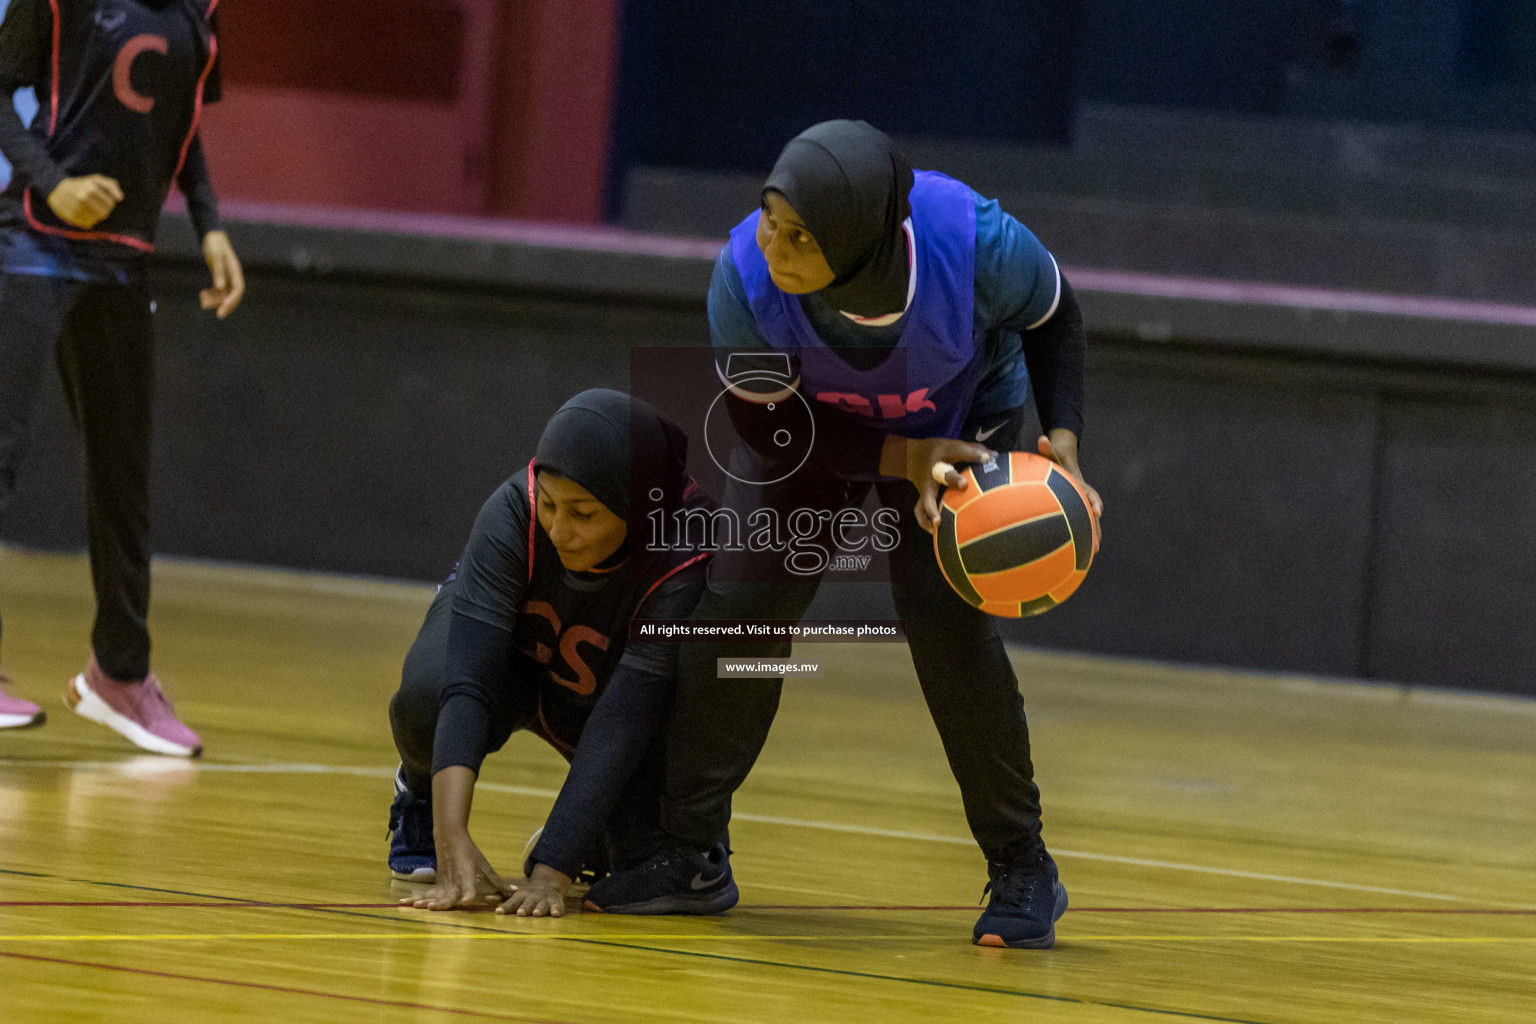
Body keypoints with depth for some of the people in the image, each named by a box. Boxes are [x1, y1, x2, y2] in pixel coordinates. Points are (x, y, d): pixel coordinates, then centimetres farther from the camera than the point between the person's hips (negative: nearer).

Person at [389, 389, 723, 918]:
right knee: (426, 698, -36)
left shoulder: (684, 565, -37)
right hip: (511, 661, -1)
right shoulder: (513, 513, -34)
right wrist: (452, 839, -54)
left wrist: (550, 873, -49)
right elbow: (467, 680, -42)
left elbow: (621, 723, -41)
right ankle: (422, 793, 0)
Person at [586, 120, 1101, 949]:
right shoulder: (746, 275, -36)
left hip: (961, 421, -2)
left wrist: (1063, 436, -26)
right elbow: (767, 425, -21)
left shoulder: (977, 244, -39)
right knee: (739, 606, -9)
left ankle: (1023, 873, 1)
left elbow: (1053, 318, -14)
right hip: (814, 432, 2)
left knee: (946, 621, -15)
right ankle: (687, 857, 7)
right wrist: (903, 460, -31)